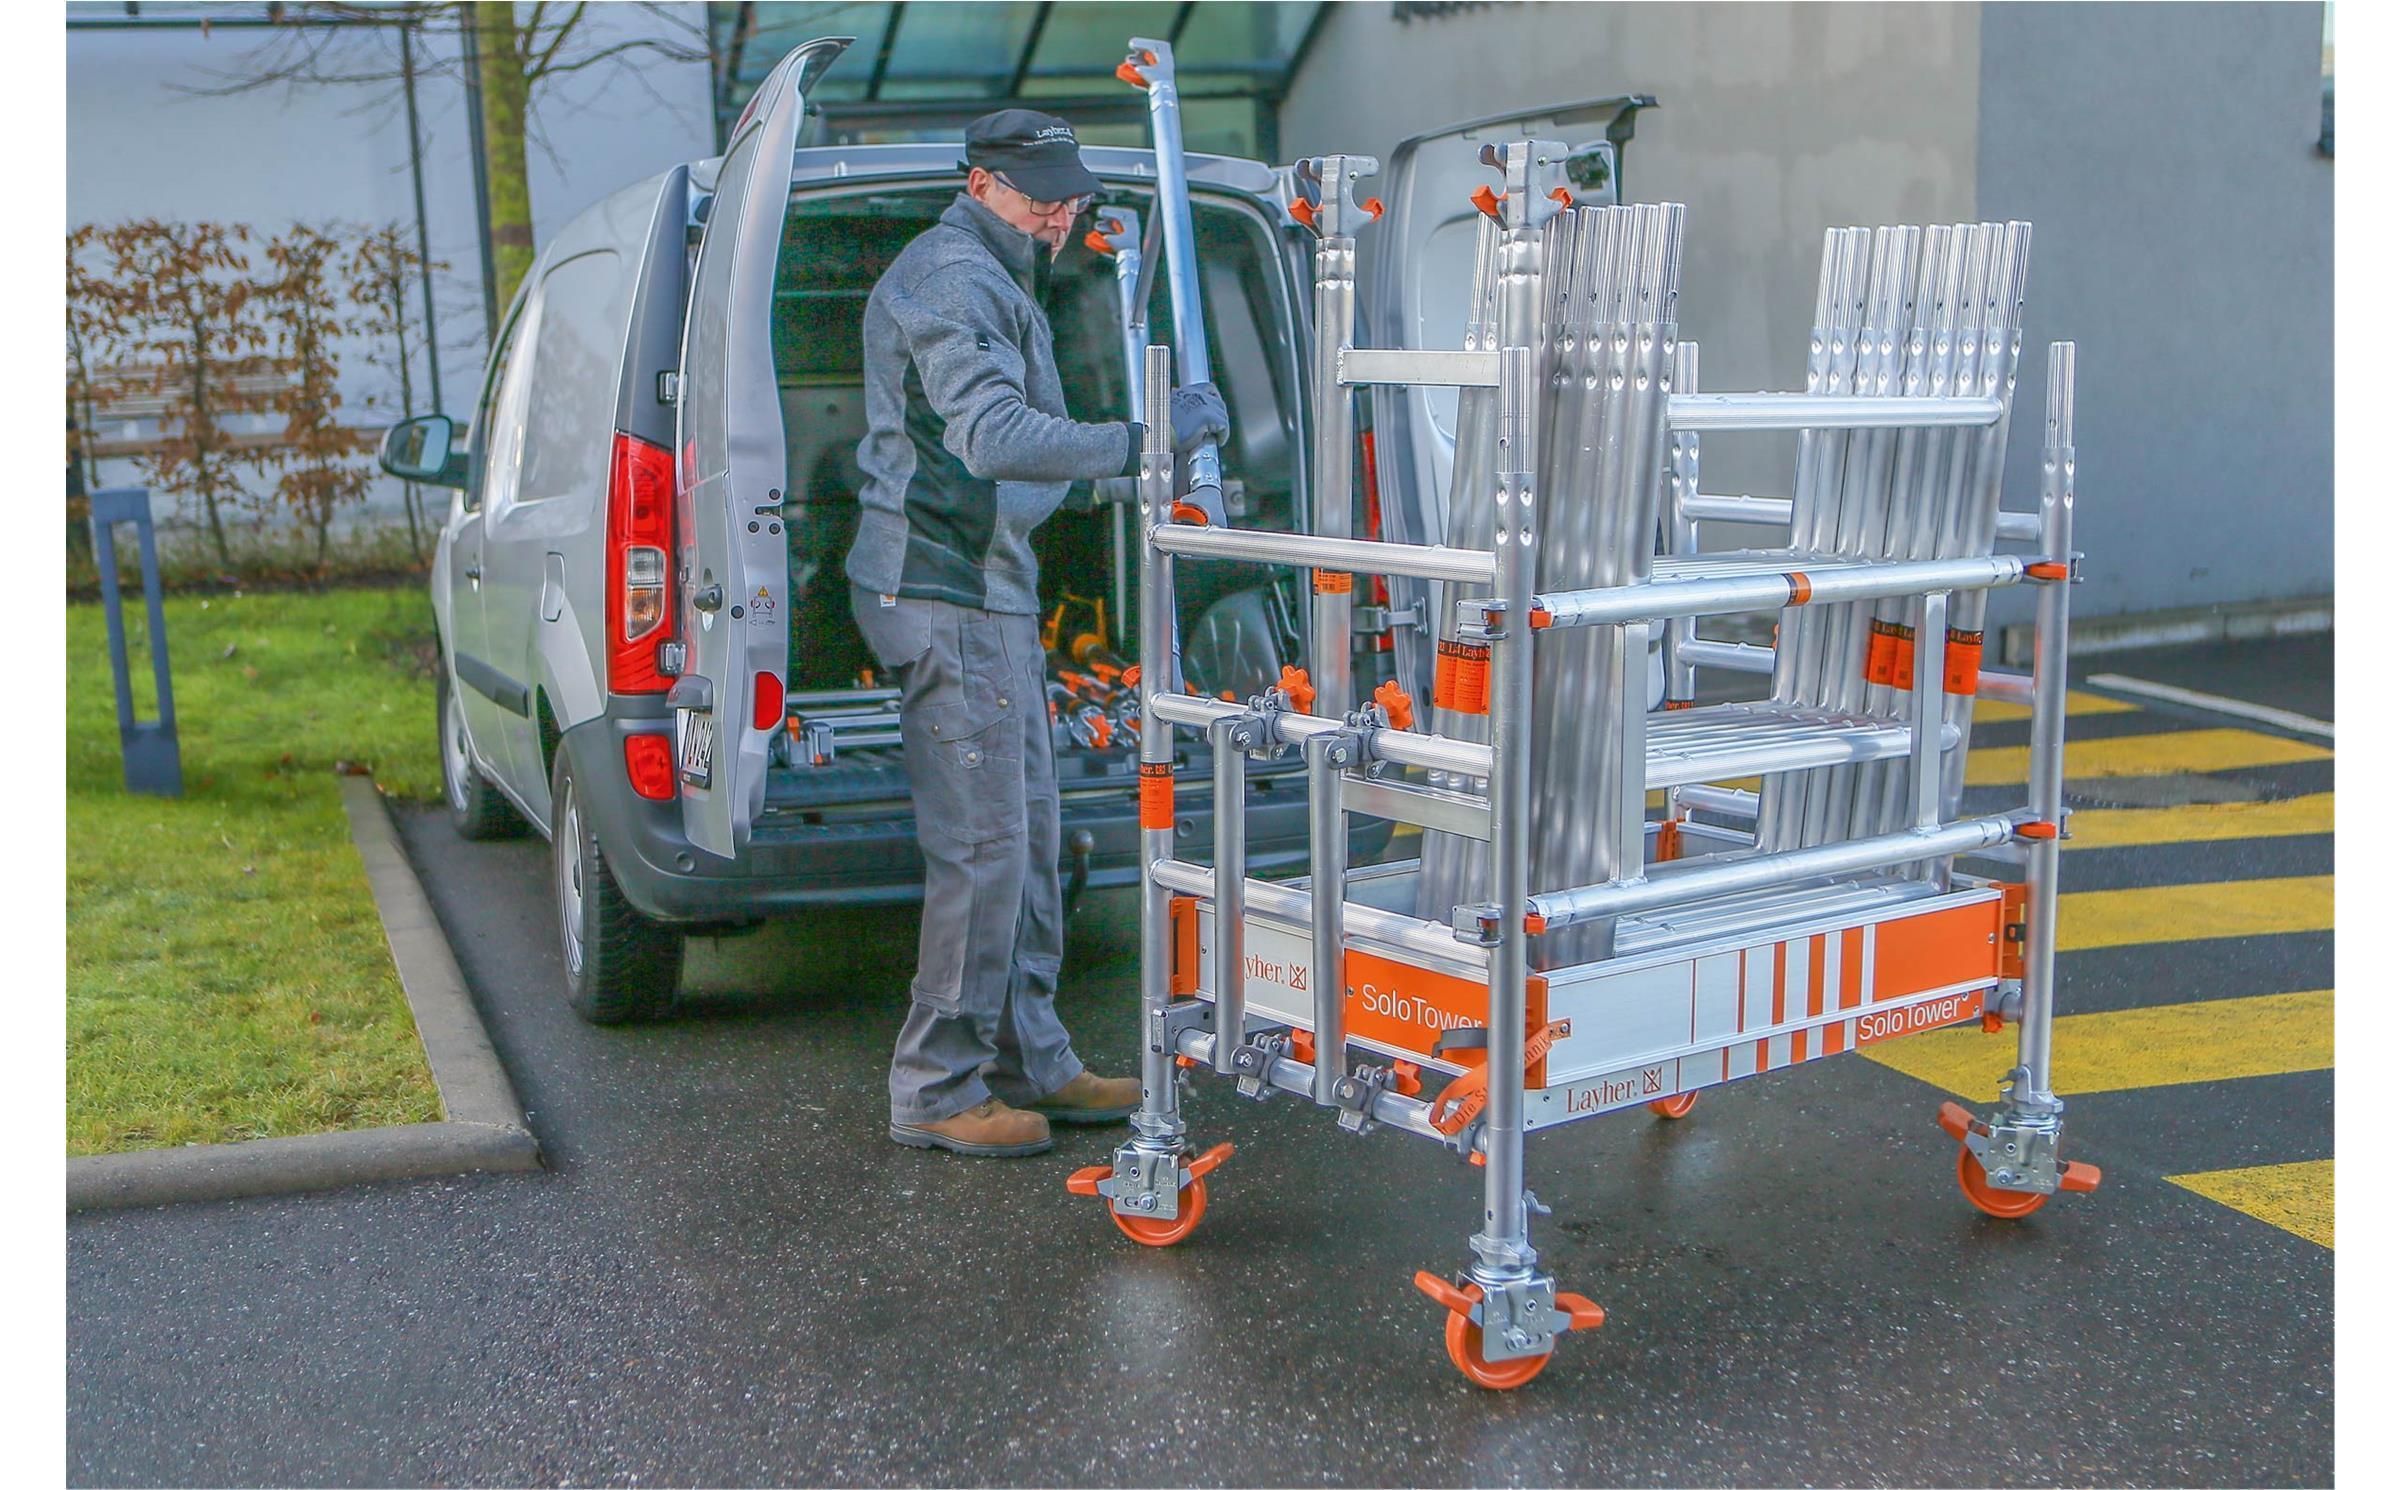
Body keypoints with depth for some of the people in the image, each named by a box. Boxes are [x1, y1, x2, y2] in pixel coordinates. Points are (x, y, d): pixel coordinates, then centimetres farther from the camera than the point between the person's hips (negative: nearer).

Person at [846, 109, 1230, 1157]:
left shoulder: (985, 280, 22)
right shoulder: (954, 281, -15)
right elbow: (997, 436, -31)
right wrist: (1141, 442, -39)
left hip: (985, 589, 11)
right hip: (951, 595, -11)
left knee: (1028, 835, 14)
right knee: (983, 847, -7)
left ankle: (1029, 1062, 23)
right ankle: (937, 1091, 2)